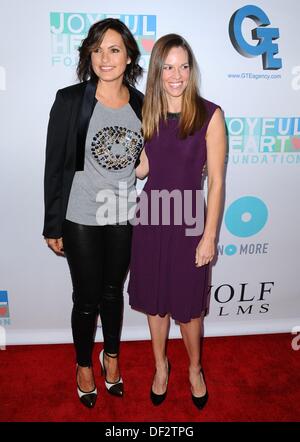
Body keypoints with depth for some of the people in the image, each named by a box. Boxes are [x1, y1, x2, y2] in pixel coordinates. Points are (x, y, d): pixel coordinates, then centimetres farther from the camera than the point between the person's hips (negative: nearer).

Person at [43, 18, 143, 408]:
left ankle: (111, 356, 44)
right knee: (87, 298, 11)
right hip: (80, 219, -3)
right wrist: (52, 226, -7)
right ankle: (84, 365, 37)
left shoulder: (141, 105, 1)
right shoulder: (70, 100, -10)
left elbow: (144, 163, 9)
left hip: (124, 218, 3)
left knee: (113, 291, 19)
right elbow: (55, 166, -8)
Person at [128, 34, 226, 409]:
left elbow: (216, 180, -10)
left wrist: (209, 236, -11)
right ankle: (160, 366, 42)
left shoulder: (209, 114, -10)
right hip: (151, 217, 4)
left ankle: (195, 369, 40)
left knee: (187, 304, 11)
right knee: (154, 300, 16)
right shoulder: (147, 113, 2)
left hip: (189, 221, -3)